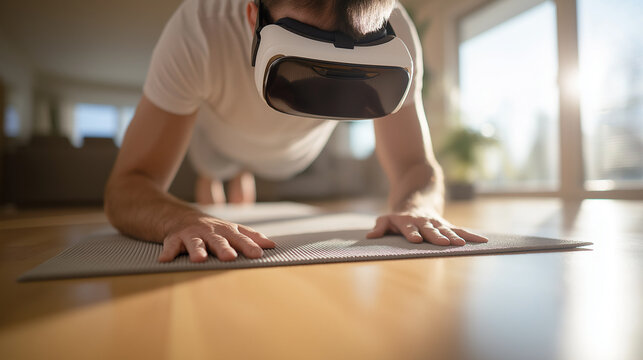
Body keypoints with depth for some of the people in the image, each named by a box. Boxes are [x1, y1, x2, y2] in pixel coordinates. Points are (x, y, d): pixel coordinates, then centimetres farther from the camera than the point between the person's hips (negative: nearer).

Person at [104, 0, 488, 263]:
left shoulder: (394, 33, -40)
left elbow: (416, 165, -32)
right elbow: (128, 184, -42)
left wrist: (416, 206, -56)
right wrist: (184, 221, -65)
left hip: (295, 147, 3)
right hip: (217, 133, -2)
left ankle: (243, 172, 67)